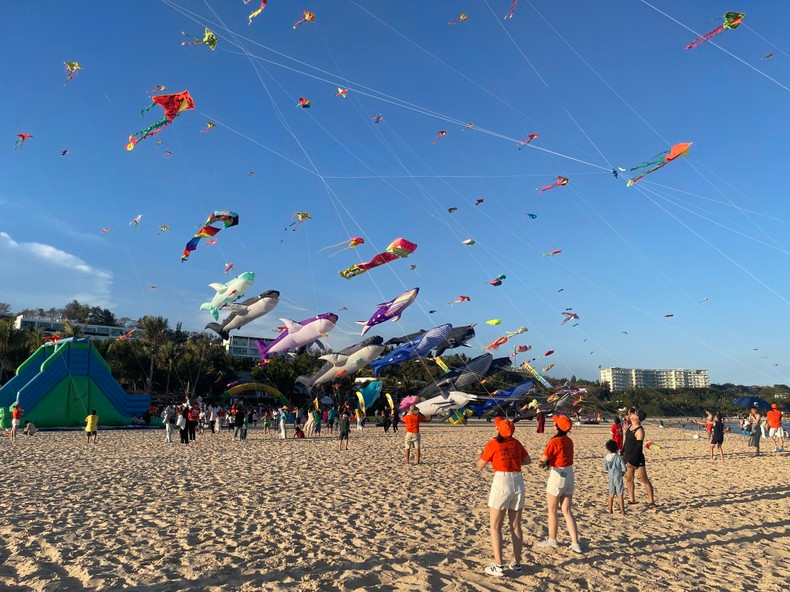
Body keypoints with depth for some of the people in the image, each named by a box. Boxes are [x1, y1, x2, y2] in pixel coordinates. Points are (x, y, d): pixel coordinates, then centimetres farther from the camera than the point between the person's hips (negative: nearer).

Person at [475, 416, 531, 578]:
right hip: (518, 482, 5)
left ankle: (498, 566, -1)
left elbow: (479, 465, 5)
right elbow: (528, 461, 20)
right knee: (516, 526, 16)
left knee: (495, 527, 4)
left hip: (501, 482, -5)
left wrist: (480, 454, 24)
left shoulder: (493, 444, -5)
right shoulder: (516, 443, 8)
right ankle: (517, 564, 21)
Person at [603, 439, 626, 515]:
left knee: (611, 494, 14)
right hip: (618, 477, -3)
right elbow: (624, 469, -10)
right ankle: (622, 510, 5)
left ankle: (610, 510, 19)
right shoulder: (619, 457, -14)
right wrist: (622, 472, 11)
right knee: (620, 494, 3)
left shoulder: (606, 458, -4)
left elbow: (605, 468, 2)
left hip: (611, 477, 3)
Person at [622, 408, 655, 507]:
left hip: (637, 459, -8)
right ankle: (631, 499, 22)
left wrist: (631, 462, -24)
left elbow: (638, 448, -22)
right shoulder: (629, 427, 6)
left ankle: (651, 501, 4)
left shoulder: (639, 431, -19)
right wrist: (622, 453, 20)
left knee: (645, 480, -1)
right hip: (627, 458, 8)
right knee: (628, 479, 12)